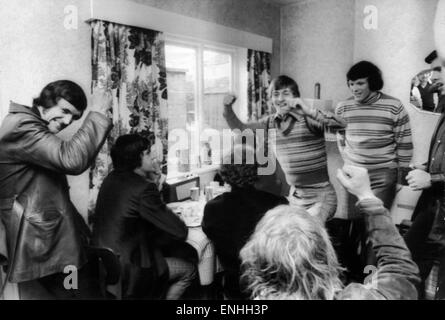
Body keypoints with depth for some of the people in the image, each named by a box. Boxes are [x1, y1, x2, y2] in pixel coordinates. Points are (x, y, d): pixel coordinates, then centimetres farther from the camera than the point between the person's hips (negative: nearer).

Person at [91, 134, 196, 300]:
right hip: (125, 274, -9)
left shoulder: (113, 178, 1)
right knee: (189, 269, 7)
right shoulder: (143, 188, -25)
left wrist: (153, 180, 2)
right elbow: (180, 232, -20)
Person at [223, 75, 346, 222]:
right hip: (294, 197, 6)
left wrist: (310, 111, -36)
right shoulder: (270, 124, 4)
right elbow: (239, 129, 8)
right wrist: (228, 108, -9)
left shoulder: (308, 120, -14)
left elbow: (341, 125, -26)